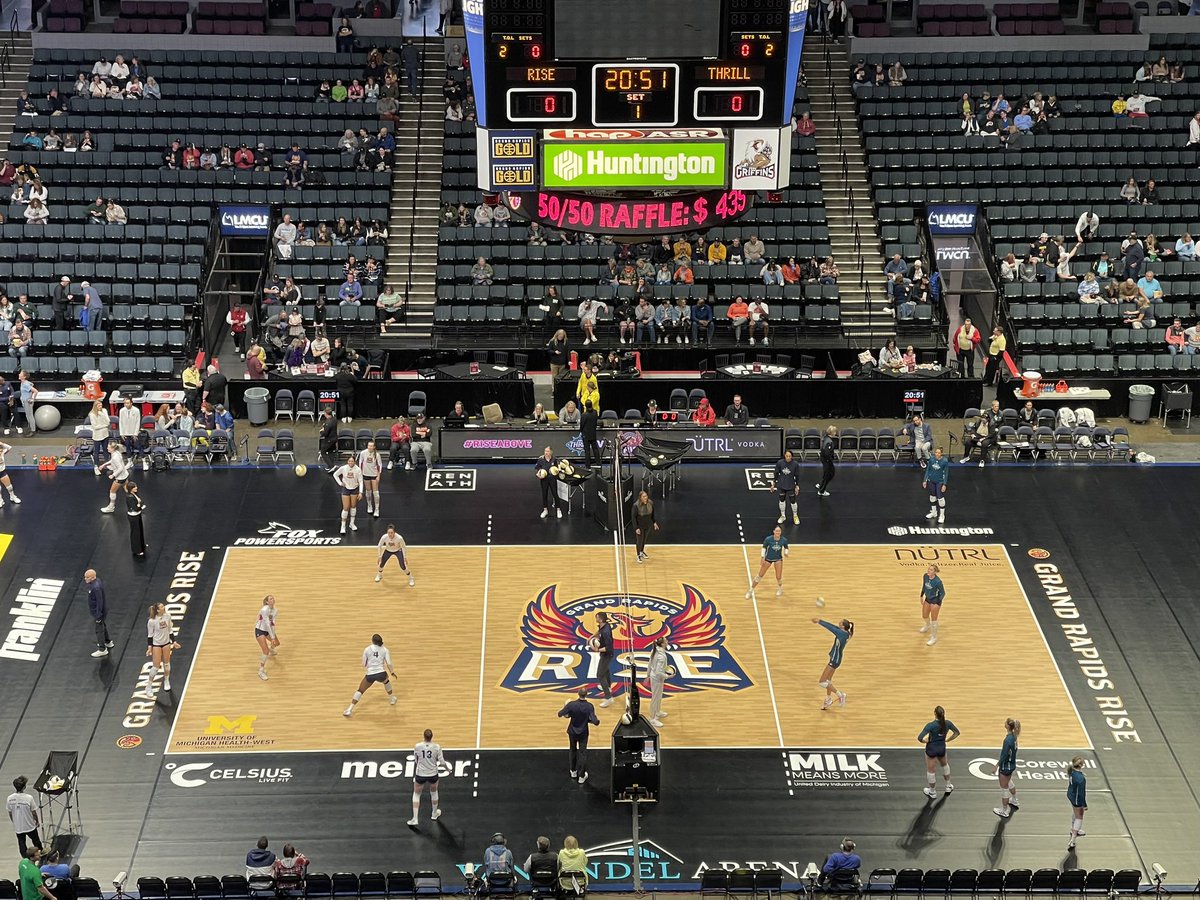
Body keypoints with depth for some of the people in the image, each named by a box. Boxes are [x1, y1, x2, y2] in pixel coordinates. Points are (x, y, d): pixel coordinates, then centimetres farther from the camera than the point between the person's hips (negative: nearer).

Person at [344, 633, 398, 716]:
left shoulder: (367, 649, 4)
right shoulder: (384, 649, 5)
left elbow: (364, 665, 10)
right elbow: (389, 663, 0)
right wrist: (392, 672, 15)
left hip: (370, 675, -1)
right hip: (381, 674, 1)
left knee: (360, 691, 14)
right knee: (386, 681, 38)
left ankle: (349, 710, 2)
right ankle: (392, 699, 51)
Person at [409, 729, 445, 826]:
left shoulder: (417, 747, -15)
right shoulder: (437, 747, -16)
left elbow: (416, 760, 1)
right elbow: (442, 762, -13)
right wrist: (438, 765, 10)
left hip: (420, 775, -1)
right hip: (433, 774, 1)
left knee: (416, 795, 17)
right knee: (434, 792, 28)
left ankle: (414, 819, 11)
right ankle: (435, 814, 45)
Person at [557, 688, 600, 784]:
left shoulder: (572, 704, -20)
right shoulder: (589, 707, -22)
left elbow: (560, 714, -15)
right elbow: (595, 721, -26)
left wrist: (567, 715, 5)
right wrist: (597, 721, -2)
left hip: (572, 731, 1)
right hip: (583, 733, -1)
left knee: (573, 751, 23)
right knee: (582, 753, 11)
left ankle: (573, 772, 36)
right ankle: (581, 776, 14)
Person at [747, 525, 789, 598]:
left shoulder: (784, 540, -18)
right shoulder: (768, 539, -24)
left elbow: (786, 548, 1)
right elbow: (764, 547, -7)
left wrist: (785, 553, -20)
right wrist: (763, 557, -14)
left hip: (778, 559, 1)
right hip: (768, 559, -1)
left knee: (779, 577, -3)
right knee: (760, 575, 2)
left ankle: (780, 589, 31)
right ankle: (751, 591, 16)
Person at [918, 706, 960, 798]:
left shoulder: (931, 725, -28)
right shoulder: (947, 723, -13)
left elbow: (920, 738, -31)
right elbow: (957, 733, 4)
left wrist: (927, 741, -11)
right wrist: (947, 740, 7)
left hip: (931, 749, -5)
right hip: (942, 748, 5)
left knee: (931, 770, 15)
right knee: (944, 765, 33)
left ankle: (932, 792, 30)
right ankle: (948, 786, 47)